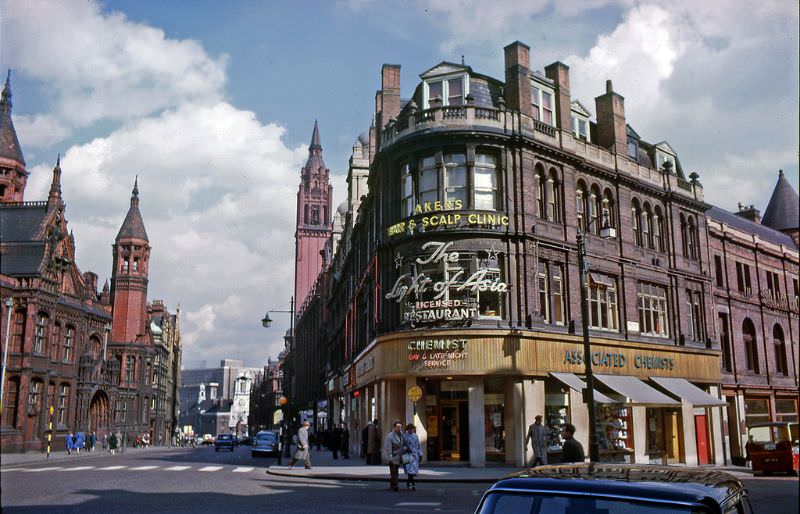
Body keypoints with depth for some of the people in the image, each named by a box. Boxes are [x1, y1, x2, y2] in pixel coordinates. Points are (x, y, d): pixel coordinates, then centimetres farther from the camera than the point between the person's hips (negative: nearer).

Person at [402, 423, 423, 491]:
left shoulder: (415, 436, 11)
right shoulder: (404, 436, 0)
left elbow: (418, 446, 13)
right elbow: (402, 446, 0)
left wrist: (420, 455, 7)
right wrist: (406, 448, -19)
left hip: (415, 455, 4)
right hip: (408, 455, -4)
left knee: (414, 471, 0)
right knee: (410, 470, -13)